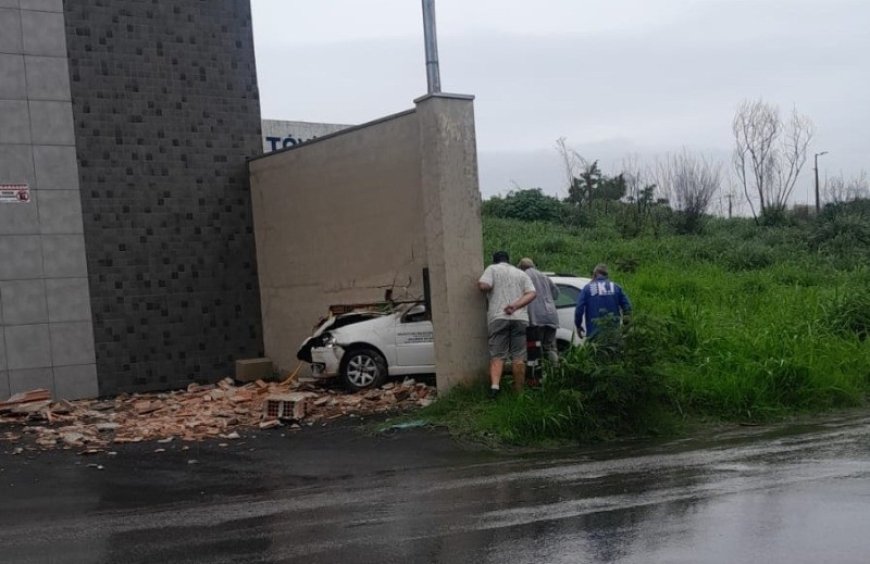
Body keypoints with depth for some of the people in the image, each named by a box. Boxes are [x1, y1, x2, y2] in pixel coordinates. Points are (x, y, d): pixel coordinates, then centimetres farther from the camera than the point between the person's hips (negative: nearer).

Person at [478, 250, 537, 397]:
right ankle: (519, 390, 4)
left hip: (498, 317, -2)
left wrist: (478, 283, 13)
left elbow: (484, 286, -9)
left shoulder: (492, 269, 8)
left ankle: (495, 384, -22)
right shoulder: (521, 274, 20)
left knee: (497, 355, -3)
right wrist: (516, 306, -7)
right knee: (518, 357, 4)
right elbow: (531, 294, 4)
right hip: (520, 318, 2)